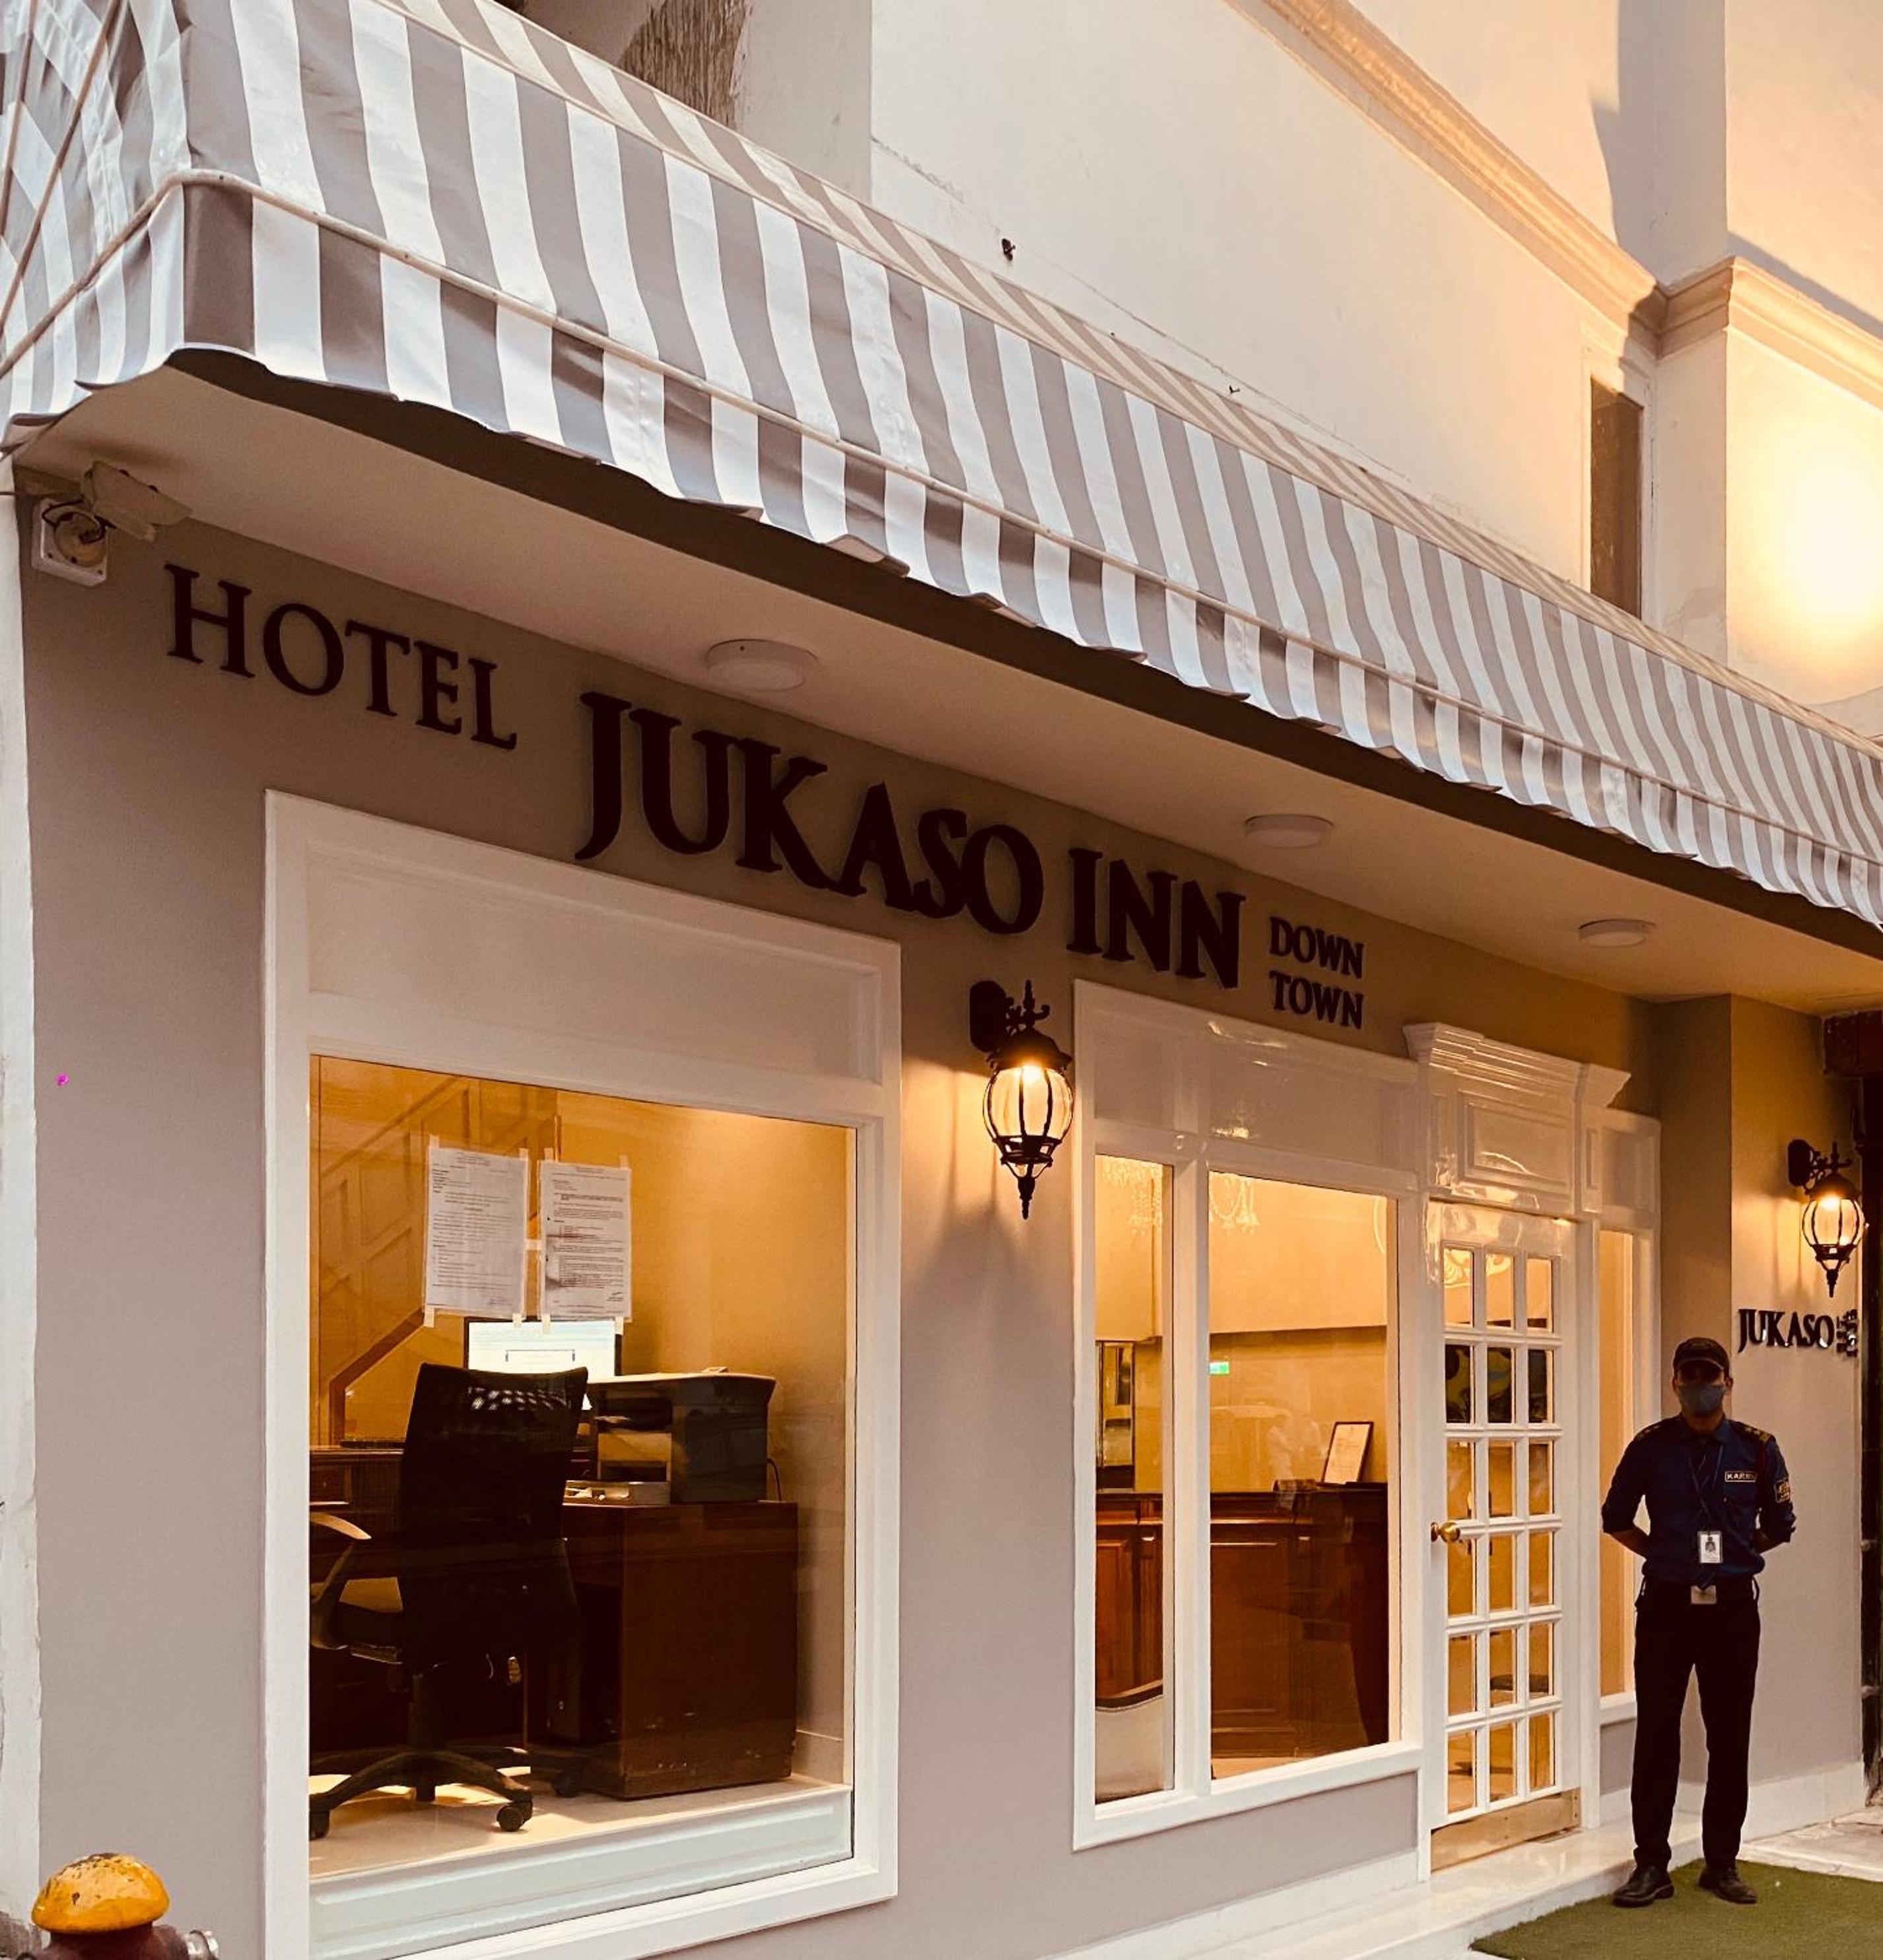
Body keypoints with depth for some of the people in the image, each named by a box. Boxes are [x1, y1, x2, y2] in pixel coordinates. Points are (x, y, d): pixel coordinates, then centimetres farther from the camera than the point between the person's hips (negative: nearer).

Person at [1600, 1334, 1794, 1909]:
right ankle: (1651, 1865, 9)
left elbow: (1779, 1526, 10)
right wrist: (1664, 1553, 5)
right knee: (1655, 1736, 1)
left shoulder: (1757, 1449, 0)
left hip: (1732, 1606, 1)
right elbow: (1616, 1519, 10)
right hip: (1665, 1604, 0)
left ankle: (1722, 1863, 20)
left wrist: (1734, 1555, 7)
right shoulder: (1650, 1447, -1)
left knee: (1730, 1738, 7)